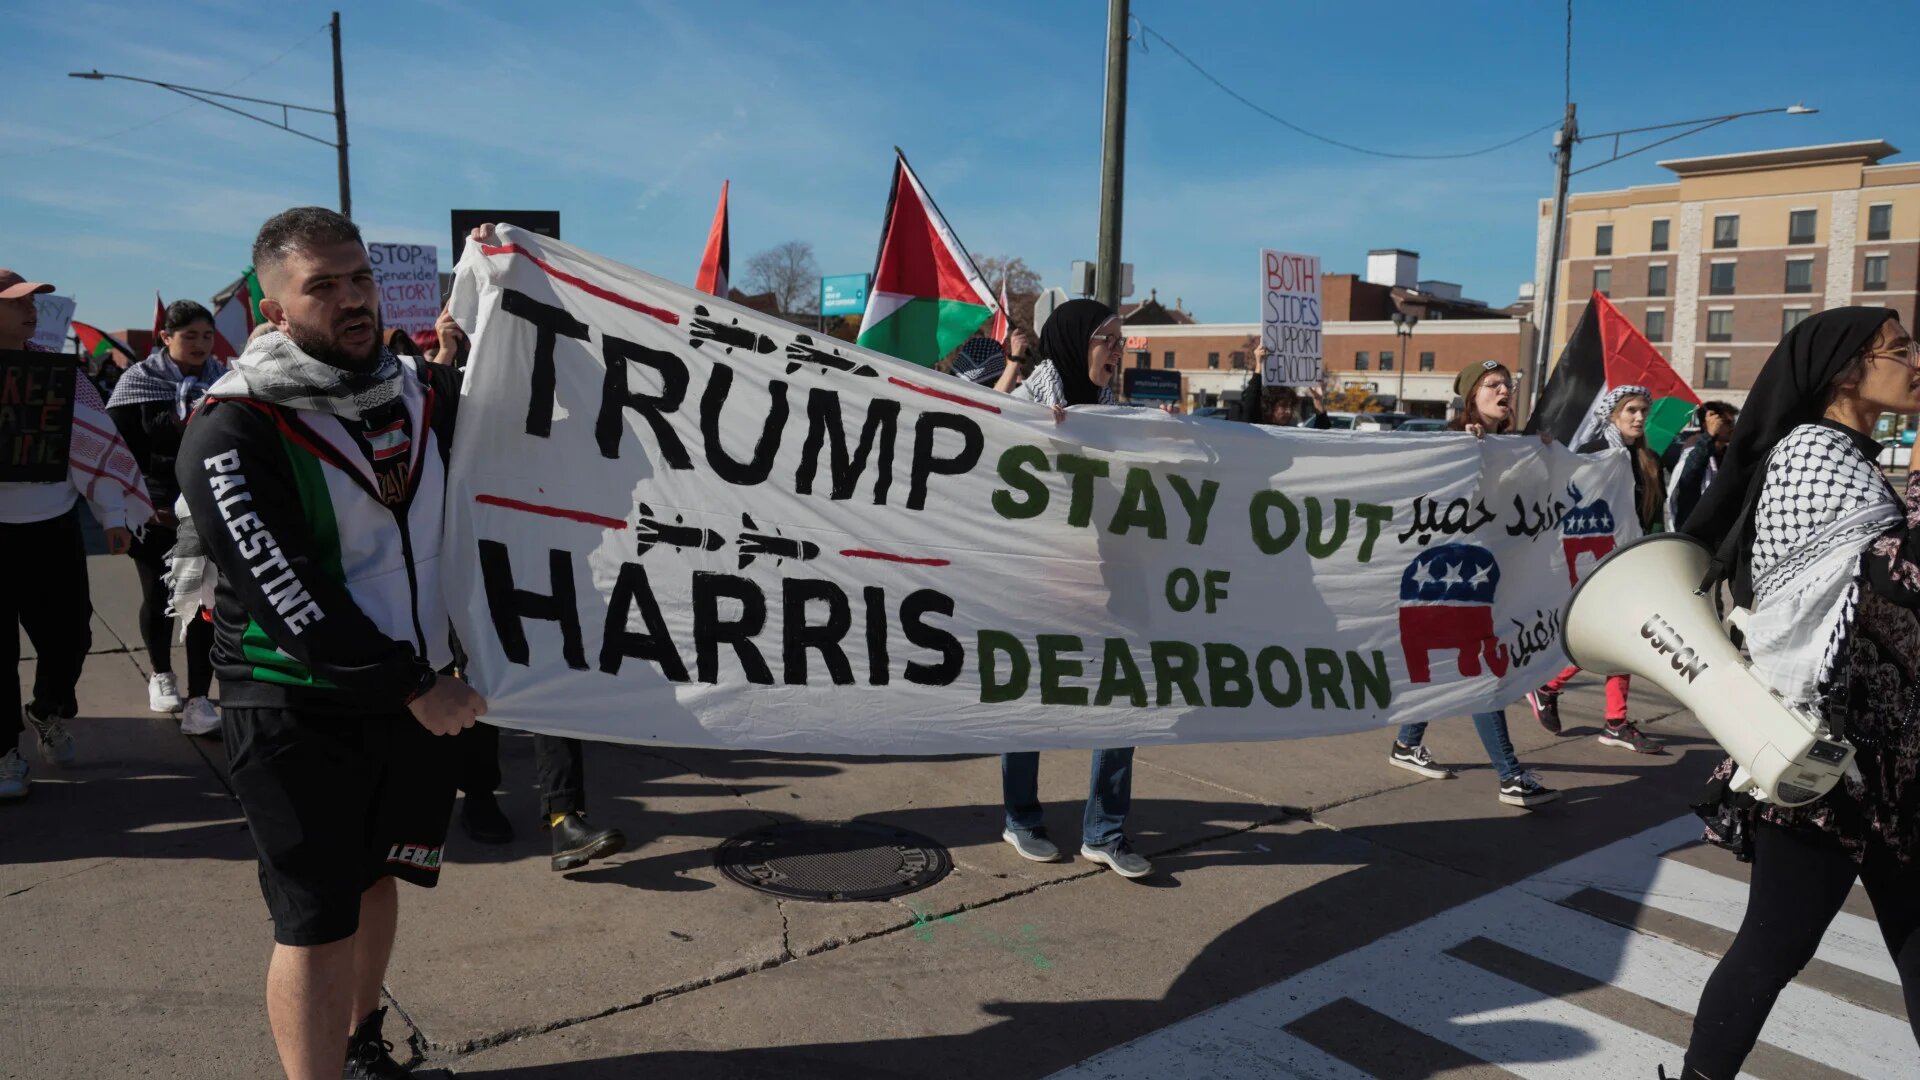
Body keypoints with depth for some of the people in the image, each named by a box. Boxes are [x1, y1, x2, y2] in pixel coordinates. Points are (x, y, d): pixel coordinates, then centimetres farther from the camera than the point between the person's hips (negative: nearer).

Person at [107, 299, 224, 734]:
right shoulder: (139, 381, -3)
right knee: (158, 597, 13)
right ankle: (160, 674, 36)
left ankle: (199, 698, 1)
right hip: (155, 514, -1)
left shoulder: (225, 381, 2)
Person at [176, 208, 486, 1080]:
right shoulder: (231, 434, -16)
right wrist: (413, 687, -20)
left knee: (377, 879, 20)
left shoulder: (426, 392, 2)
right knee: (317, 923, 0)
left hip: (415, 696, 6)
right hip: (299, 711, -6)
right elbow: (287, 597, -21)